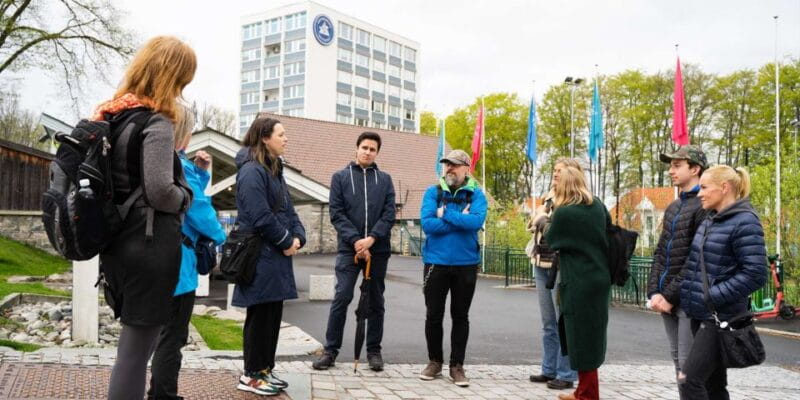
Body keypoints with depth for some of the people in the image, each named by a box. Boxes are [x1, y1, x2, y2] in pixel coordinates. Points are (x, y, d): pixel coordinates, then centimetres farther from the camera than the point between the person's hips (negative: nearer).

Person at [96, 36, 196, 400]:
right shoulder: (157, 122, -13)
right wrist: (185, 198, -2)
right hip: (149, 246, -8)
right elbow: (160, 192, -21)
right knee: (137, 349, -1)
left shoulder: (110, 115, 11)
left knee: (132, 343, 19)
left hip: (118, 242, 8)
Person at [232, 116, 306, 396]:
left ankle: (265, 369, 24)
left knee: (273, 314, 13)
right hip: (260, 255, -10)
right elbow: (260, 216, -22)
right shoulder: (252, 171, -15)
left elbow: (288, 209, 17)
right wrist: (286, 241, -12)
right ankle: (251, 376, 9)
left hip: (276, 254, 10)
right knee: (260, 315, -2)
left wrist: (298, 236, 0)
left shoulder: (275, 170, 17)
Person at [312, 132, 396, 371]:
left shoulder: (385, 179, 11)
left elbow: (389, 214, 1)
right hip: (349, 248, -2)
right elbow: (337, 214, -1)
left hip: (378, 249, 2)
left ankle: (374, 350, 17)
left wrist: (371, 239, -14)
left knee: (376, 301, 7)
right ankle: (331, 349, 5)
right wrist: (355, 240, -14)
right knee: (342, 297, -6)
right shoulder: (340, 177, 8)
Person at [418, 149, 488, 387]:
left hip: (466, 264, 0)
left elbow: (477, 221, -20)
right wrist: (460, 220, -13)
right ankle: (434, 361, 26)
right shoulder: (433, 192, 1)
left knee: (460, 316, 9)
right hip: (436, 263, 1)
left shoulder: (476, 195, -1)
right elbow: (427, 223, -13)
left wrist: (445, 214, -14)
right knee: (433, 315, 8)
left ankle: (457, 365, 21)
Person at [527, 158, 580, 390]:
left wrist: (542, 218, -8)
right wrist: (540, 212, -1)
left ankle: (566, 374, 5)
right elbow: (533, 225, 15)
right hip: (542, 265, 8)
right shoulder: (550, 199, 16)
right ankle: (550, 369, 22)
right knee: (548, 324, 13)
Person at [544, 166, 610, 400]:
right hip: (599, 278, 7)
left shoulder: (563, 212, -14)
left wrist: (544, 221, 15)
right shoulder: (598, 206, 5)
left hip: (579, 282, -7)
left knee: (581, 338, 3)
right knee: (591, 336, 16)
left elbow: (551, 242, 0)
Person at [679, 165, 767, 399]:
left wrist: (712, 297, -19)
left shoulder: (744, 222, -13)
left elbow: (755, 274, -19)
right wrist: (690, 296, 10)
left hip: (720, 318, -8)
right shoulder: (710, 220, 11)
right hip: (700, 315, 8)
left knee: (689, 379, -12)